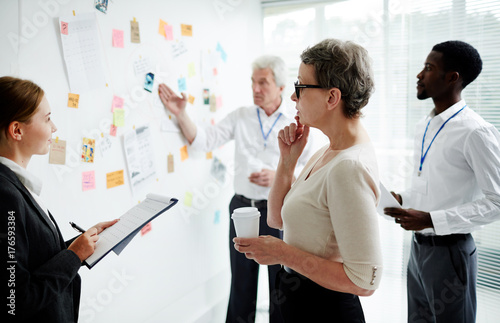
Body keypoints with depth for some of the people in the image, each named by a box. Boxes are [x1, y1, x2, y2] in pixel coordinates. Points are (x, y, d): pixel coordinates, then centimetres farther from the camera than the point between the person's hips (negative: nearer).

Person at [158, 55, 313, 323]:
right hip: (242, 207, 2)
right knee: (241, 280, 14)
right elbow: (204, 141, 0)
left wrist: (279, 176, -17)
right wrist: (181, 114, -12)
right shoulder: (240, 117, 7)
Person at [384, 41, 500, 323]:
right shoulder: (424, 128, 8)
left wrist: (431, 219, -23)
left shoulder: (475, 132, -18)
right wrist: (403, 200, 1)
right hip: (419, 246, 8)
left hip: (449, 250, -7)